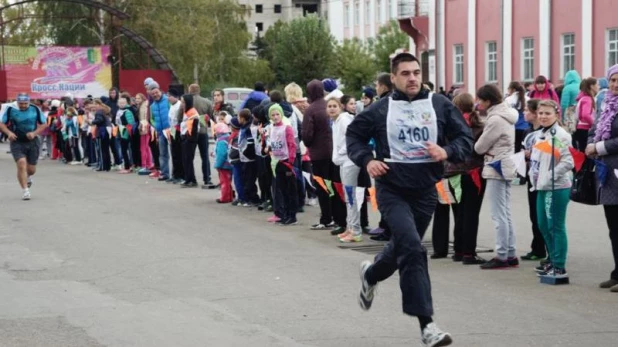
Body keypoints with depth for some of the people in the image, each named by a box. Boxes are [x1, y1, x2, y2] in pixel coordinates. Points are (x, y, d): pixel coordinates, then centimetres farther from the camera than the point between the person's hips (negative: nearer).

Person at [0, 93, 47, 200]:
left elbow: (44, 124, 4)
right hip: (17, 142, -2)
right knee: (21, 164, -20)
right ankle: (25, 190, -13)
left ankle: (28, 176, 47)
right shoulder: (10, 110, -5)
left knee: (31, 169, 8)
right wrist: (9, 132, -17)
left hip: (32, 142, 2)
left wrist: (34, 133, -13)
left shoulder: (35, 110, -3)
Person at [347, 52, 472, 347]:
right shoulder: (380, 109, 0)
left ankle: (370, 275, 54)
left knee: (402, 248, 19)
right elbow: (353, 134, 11)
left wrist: (447, 152, -17)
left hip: (425, 190, 3)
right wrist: (367, 160, -7)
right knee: (412, 248, -20)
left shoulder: (440, 105, 1)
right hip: (392, 189, -3)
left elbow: (465, 138, 4)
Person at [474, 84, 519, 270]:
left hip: (496, 167, -10)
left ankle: (502, 256, -2)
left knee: (499, 215, -5)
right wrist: (487, 149, 2)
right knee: (505, 214, 13)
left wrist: (478, 147, 8)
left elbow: (480, 146, -12)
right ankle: (510, 254, 16)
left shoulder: (495, 119, -18)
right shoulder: (506, 115, 12)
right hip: (506, 167, 10)